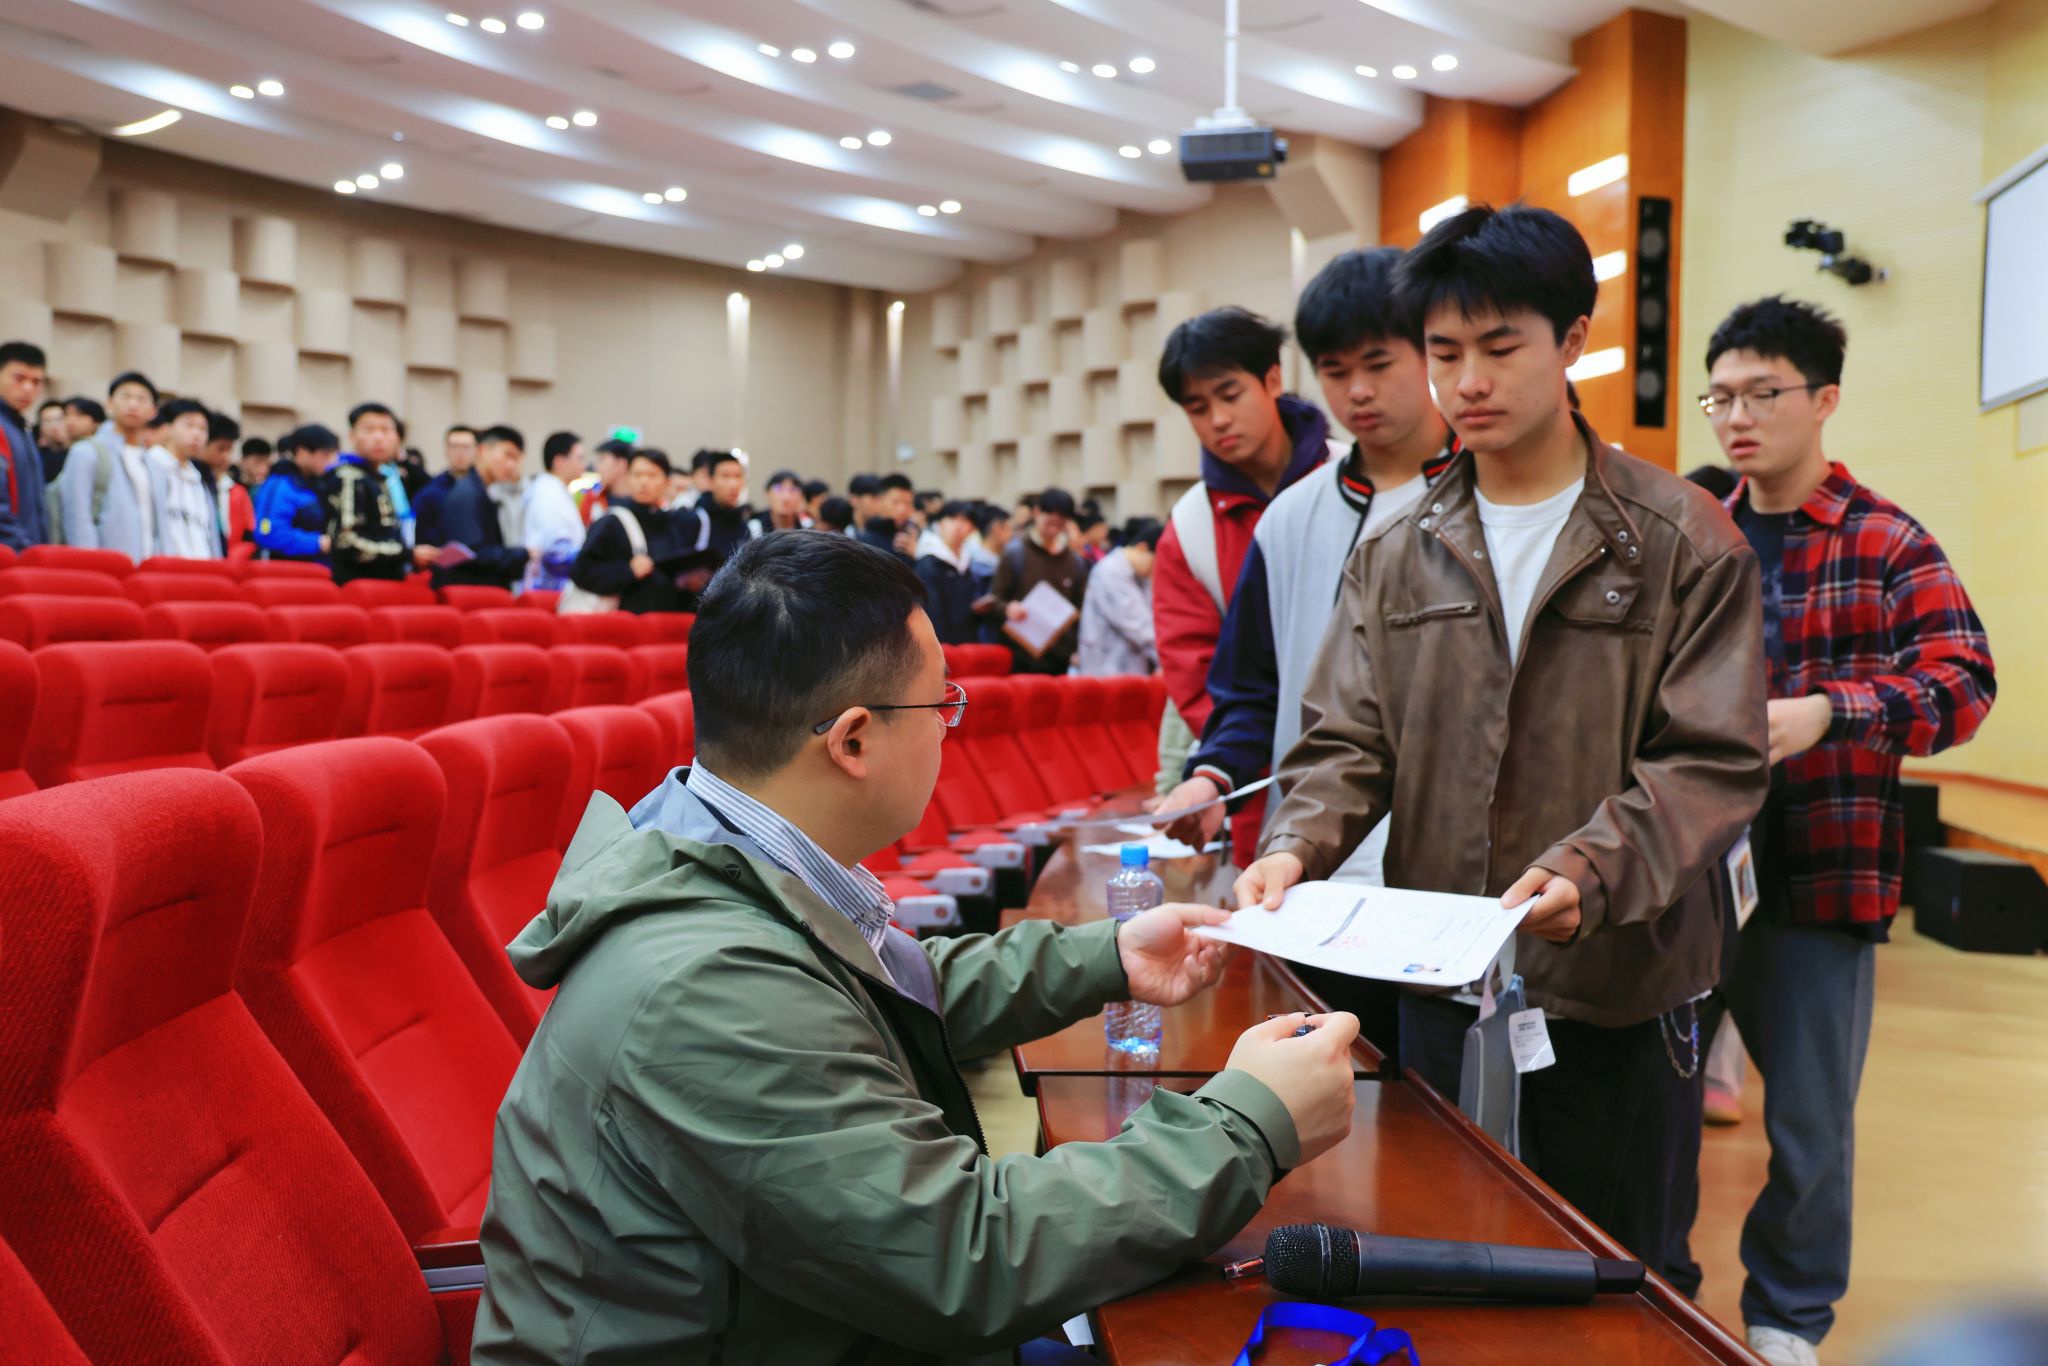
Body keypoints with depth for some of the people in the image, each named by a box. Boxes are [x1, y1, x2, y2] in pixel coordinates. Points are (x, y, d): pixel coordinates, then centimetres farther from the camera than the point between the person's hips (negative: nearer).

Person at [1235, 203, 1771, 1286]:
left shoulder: (1683, 542, -4)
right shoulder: (1396, 556, 7)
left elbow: (1714, 760, -10)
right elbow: (1347, 740, 4)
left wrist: (1586, 871, -26)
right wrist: (1296, 848, -16)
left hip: (1618, 998, -3)